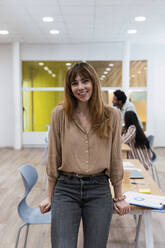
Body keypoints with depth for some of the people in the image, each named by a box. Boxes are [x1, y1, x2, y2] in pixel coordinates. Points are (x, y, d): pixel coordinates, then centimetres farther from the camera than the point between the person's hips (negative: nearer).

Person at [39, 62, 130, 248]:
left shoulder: (112, 115, 0)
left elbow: (115, 158, 6)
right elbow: (53, 158, 4)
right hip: (66, 190, -1)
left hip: (99, 190, 1)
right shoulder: (60, 114, -2)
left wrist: (119, 197, 9)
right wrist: (49, 196, 7)